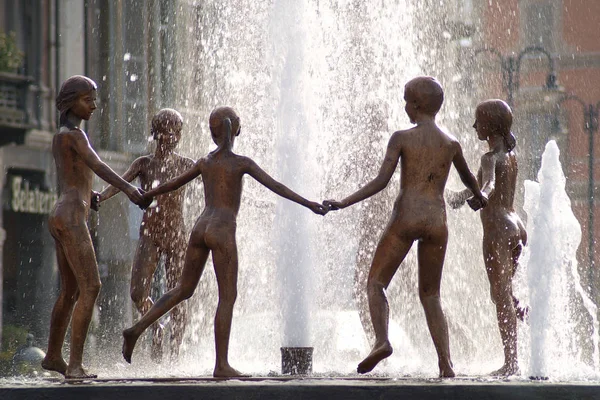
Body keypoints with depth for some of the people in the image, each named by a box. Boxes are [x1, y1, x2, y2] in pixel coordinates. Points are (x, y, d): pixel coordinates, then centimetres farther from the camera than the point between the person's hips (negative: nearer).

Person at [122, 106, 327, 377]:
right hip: (222, 232, -6)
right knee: (228, 297, -2)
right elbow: (276, 186, -11)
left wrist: (144, 195, 43)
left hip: (200, 229, 6)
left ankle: (136, 330, 10)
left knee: (183, 290, 19)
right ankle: (221, 365, -5)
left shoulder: (205, 162, 13)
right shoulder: (241, 163, -4)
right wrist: (309, 204, -12)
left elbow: (172, 184, 26)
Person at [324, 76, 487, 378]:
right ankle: (446, 363, 0)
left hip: (406, 217, -4)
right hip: (437, 222, 4)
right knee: (430, 296, 14)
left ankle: (382, 340, -21)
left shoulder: (401, 138, -2)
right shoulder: (451, 143, 10)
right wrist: (479, 198, 51)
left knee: (375, 284, 6)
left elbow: (380, 182, -10)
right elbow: (468, 179, 29)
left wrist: (343, 203, -7)